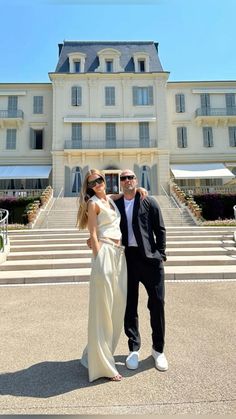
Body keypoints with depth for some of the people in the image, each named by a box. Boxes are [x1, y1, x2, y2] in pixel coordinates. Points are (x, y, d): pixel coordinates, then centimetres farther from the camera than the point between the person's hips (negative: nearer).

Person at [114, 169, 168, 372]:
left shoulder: (149, 202, 2)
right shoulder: (115, 205, 9)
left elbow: (160, 230, 1)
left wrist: (160, 255, -5)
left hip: (149, 259, -2)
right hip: (126, 259, 2)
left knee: (157, 304, 6)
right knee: (129, 307, 11)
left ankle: (158, 349, 28)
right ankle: (134, 349, 31)